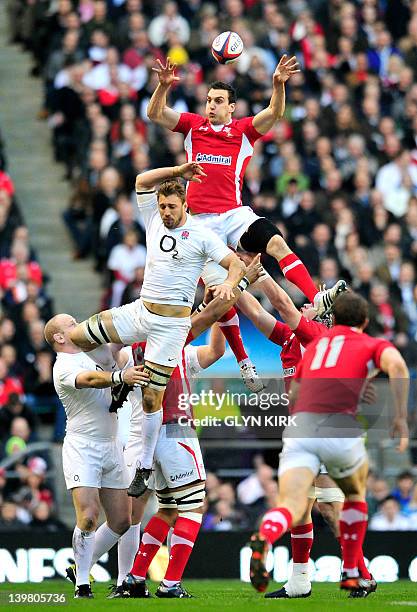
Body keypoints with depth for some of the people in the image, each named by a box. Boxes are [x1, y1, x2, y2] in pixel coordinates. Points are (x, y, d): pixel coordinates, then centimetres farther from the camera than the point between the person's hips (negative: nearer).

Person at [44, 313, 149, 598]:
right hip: (82, 447, -8)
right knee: (88, 517, -18)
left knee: (120, 521, 5)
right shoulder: (64, 367, -13)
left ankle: (82, 567, 23)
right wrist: (120, 376, -53)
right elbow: (90, 379, -33)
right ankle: (82, 584, -7)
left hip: (111, 446, 8)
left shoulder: (95, 351, 13)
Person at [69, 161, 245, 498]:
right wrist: (177, 171, 2)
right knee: (76, 337, -3)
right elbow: (142, 181, 11)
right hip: (140, 309, 6)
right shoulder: (154, 221, 8)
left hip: (172, 321, -6)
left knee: (152, 398, -5)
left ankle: (145, 468, 5)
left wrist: (228, 283, -30)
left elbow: (236, 264, -9)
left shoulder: (202, 235, -6)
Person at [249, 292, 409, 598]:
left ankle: (261, 542, -49)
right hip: (339, 428, -2)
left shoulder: (314, 346, 32)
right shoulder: (374, 345, 19)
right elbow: (396, 365, -5)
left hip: (299, 425, 2)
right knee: (355, 494, 29)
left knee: (292, 506, -15)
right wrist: (402, 417, -4)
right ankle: (351, 575, 30)